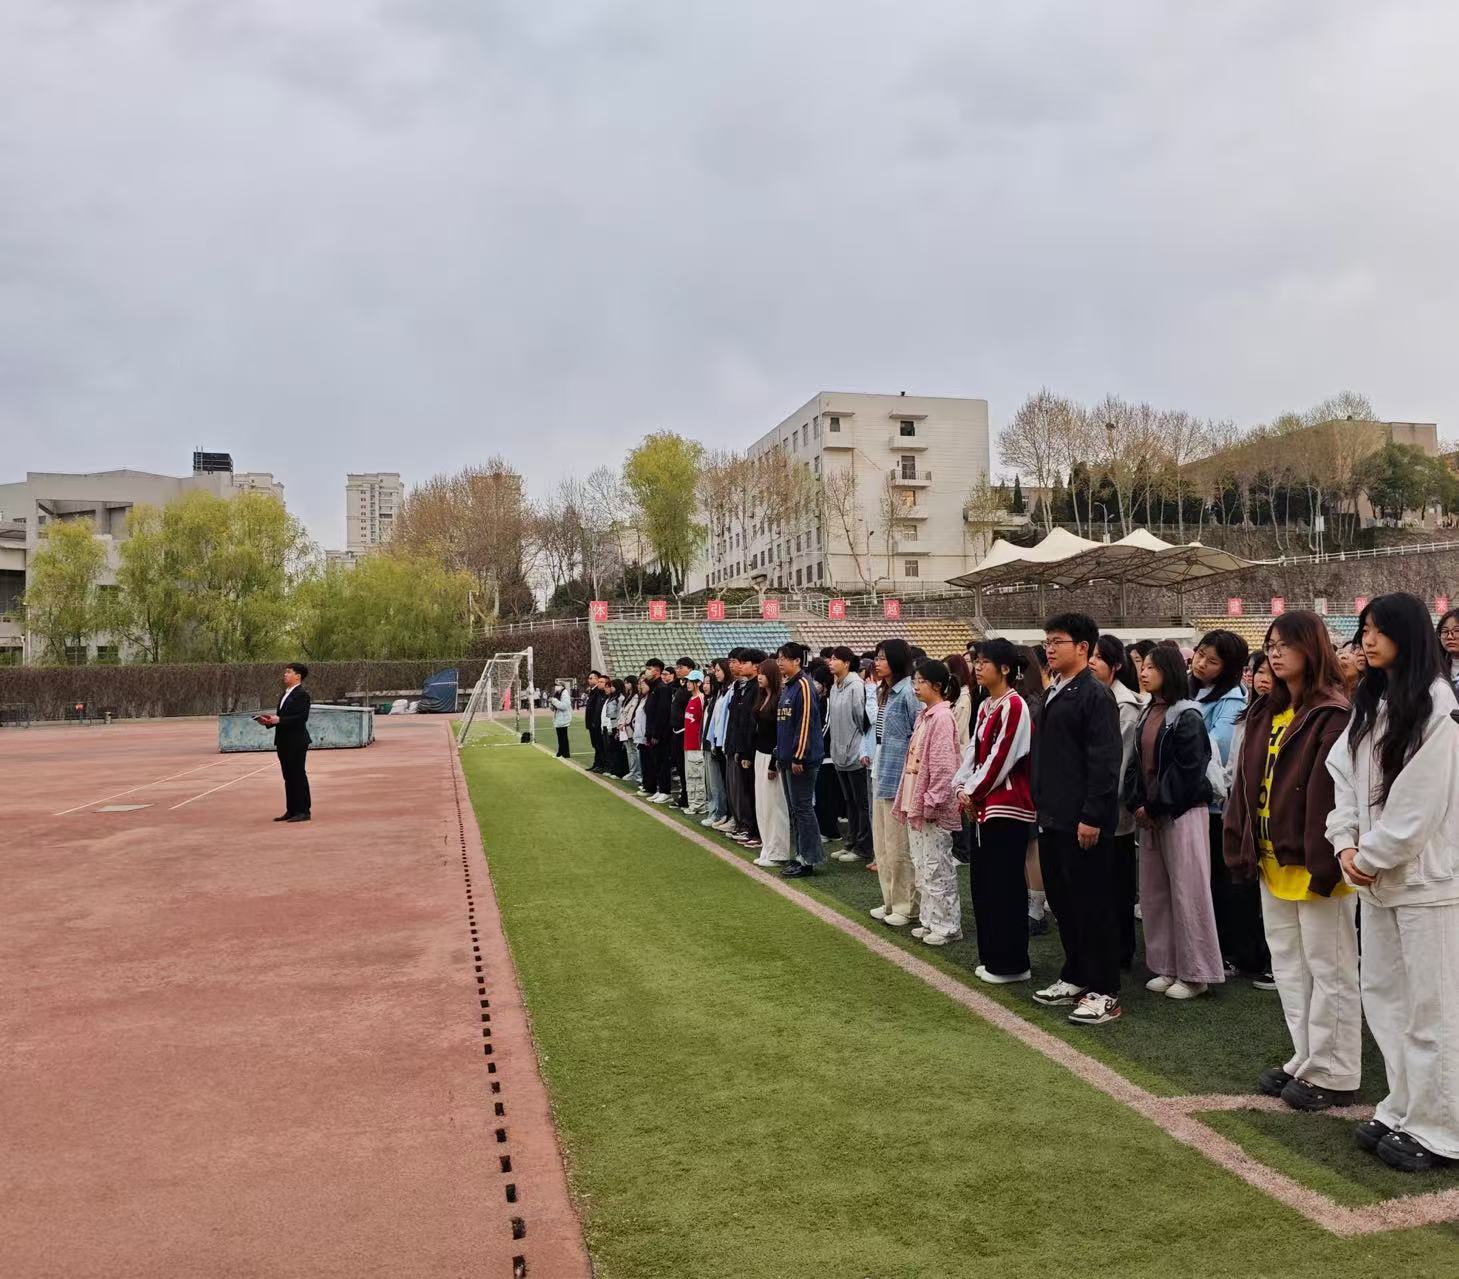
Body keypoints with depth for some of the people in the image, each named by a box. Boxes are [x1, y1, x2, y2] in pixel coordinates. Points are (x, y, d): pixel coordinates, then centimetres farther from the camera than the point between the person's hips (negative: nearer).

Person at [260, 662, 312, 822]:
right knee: (288, 777, 12)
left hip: (296, 742, -9)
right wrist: (269, 721, 2)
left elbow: (302, 717, -20)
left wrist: (279, 720, -23)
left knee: (299, 775, -4)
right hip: (284, 741, 9)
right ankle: (291, 810, 18)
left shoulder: (302, 694, -11)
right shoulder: (286, 694, 17)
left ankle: (303, 811, 2)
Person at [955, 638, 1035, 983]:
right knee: (982, 883, 12)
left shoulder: (1015, 706, -14)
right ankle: (991, 957, 23)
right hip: (983, 805, 9)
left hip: (1008, 807, -9)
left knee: (1004, 887, -3)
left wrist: (974, 791, -9)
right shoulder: (985, 706, 13)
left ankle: (1011, 964, 8)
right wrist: (963, 787, 1)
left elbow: (1001, 757, -16)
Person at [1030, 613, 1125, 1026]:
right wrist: (1041, 803, 16)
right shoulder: (1052, 694, 14)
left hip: (1083, 822, -9)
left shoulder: (1095, 695, -13)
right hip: (1052, 818, 9)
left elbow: (1103, 761, -18)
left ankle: (1104, 992, 9)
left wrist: (1092, 817, -21)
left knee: (1093, 904, 0)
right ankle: (1075, 976, 29)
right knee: (1062, 900, 16)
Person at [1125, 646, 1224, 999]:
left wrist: (1155, 807, -14)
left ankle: (1195, 973, 7)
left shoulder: (1187, 716, -10)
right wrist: (1137, 804, -2)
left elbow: (1187, 770, -16)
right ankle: (1167, 966, 20)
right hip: (1150, 814, 8)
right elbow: (1136, 763, 12)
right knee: (1154, 891, 10)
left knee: (1187, 891, -2)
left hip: (1182, 813, -8)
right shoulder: (1147, 715, 13)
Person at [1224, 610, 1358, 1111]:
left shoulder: (1333, 715, -14)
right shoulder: (1266, 713, 11)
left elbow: (1334, 793, -20)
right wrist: (1241, 847, 5)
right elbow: (1246, 784, 10)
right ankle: (1306, 1060, 29)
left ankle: (1333, 1074, 16)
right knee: (1288, 966, 16)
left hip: (1314, 865, -8)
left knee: (1329, 969, 5)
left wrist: (1325, 864, -22)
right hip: (1273, 862, 8)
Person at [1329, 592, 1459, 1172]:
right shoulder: (1369, 704, 11)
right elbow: (1343, 775, 10)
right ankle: (1403, 1111, 27)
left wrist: (1371, 857, -10)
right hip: (1379, 874, 8)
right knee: (1384, 996, 14)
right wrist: (1346, 845, -2)